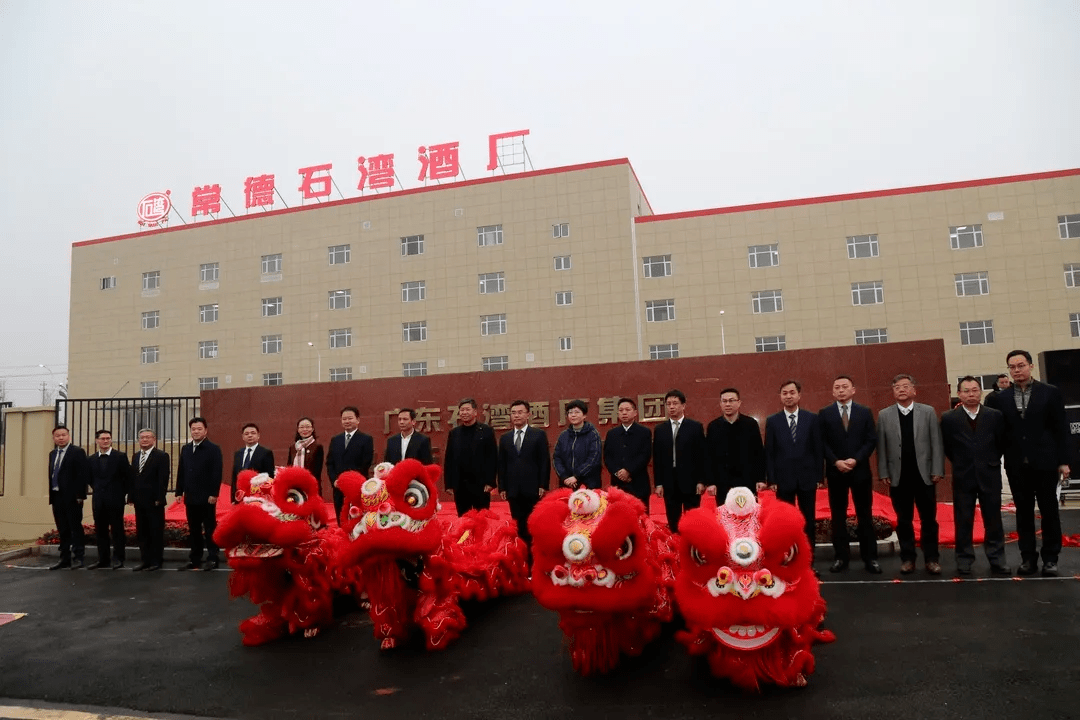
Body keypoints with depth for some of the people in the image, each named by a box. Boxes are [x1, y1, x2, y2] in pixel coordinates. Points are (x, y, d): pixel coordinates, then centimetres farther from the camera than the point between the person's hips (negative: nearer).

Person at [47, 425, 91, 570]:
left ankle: (77, 557, 2)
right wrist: (51, 494, 10)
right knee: (62, 530, 11)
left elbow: (83, 474, -11)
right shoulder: (52, 454, 16)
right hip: (56, 496, 7)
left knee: (75, 527, -2)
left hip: (72, 497, -7)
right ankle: (65, 558, 17)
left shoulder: (77, 452, -6)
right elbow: (51, 474, 17)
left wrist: (80, 494, -16)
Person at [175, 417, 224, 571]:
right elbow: (181, 472, 15)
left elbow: (217, 473, -11)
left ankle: (212, 559, 5)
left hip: (207, 498, -6)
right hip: (190, 497, 6)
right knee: (193, 530, 10)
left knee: (210, 529, 0)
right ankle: (195, 560, 17)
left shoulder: (213, 449, -5)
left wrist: (214, 494, -17)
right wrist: (179, 492, 8)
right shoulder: (185, 449, 14)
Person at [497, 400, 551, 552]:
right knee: (519, 527, 4)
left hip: (533, 489, -3)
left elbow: (545, 462, -1)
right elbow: (501, 464, 12)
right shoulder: (505, 438, 14)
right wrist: (502, 487, 4)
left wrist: (543, 485, -8)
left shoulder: (539, 435, 4)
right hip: (513, 490, 3)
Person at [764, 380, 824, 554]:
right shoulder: (772, 421, 4)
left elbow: (818, 449, 5)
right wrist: (771, 479, -4)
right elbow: (769, 452, 2)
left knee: (809, 520, 7)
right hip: (783, 479, 0)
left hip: (807, 478, 1)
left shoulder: (812, 419, 5)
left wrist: (819, 476, 0)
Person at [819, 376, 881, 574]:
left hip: (860, 470, 0)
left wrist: (856, 460, -12)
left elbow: (872, 440, 0)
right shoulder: (825, 414, 4)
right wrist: (836, 462, -13)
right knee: (838, 516, 4)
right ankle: (841, 557, 11)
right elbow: (822, 443, 0)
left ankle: (870, 558, 11)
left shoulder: (865, 412, 6)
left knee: (865, 515, 5)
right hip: (835, 471, 0)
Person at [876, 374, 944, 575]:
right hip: (898, 477, 0)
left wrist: (937, 470, -6)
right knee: (904, 521, 7)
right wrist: (883, 473, -2)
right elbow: (881, 446, 2)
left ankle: (932, 558, 16)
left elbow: (936, 443, 0)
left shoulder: (928, 412, 3)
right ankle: (907, 558, 15)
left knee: (928, 519, 6)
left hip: (924, 474, 0)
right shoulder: (884, 415, 4)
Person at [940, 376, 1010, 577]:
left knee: (993, 521, 7)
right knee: (963, 522, 5)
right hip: (963, 477, -1)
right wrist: (960, 463, 8)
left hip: (990, 476, 1)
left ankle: (997, 562, 17)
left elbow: (1002, 443, 9)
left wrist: (990, 462, 9)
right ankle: (964, 562, 13)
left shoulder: (995, 416, 0)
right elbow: (946, 447, 6)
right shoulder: (948, 418, -3)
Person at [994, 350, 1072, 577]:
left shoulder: (1050, 392, 0)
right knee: (1023, 513, 8)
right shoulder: (1002, 398, 4)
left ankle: (1050, 558, 17)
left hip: (1045, 462, -1)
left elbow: (1061, 429, -1)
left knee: (1049, 511, 7)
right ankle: (1028, 558, 15)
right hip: (1017, 465, 2)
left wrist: (1063, 460, -4)